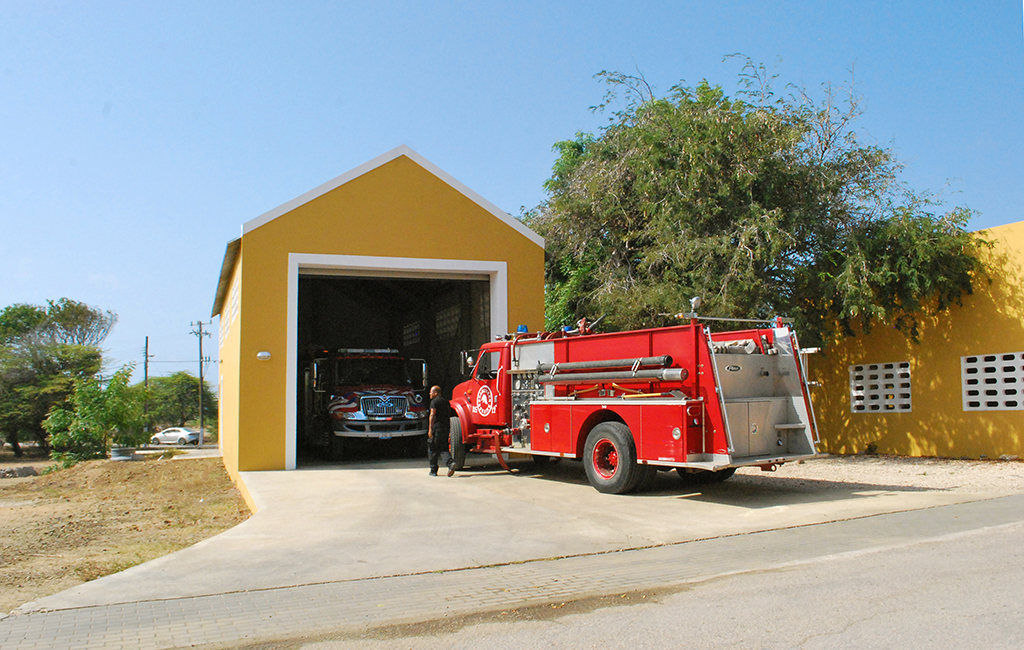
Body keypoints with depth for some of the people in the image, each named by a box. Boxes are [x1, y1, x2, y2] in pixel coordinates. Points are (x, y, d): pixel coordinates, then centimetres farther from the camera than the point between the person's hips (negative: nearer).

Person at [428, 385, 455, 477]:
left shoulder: (434, 401, -6)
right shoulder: (446, 402, 17)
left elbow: (432, 415, -15)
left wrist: (430, 429, -17)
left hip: (437, 428, -7)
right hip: (446, 428, 7)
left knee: (432, 449, 6)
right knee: (443, 448, 10)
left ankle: (433, 470, 10)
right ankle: (450, 463, -16)